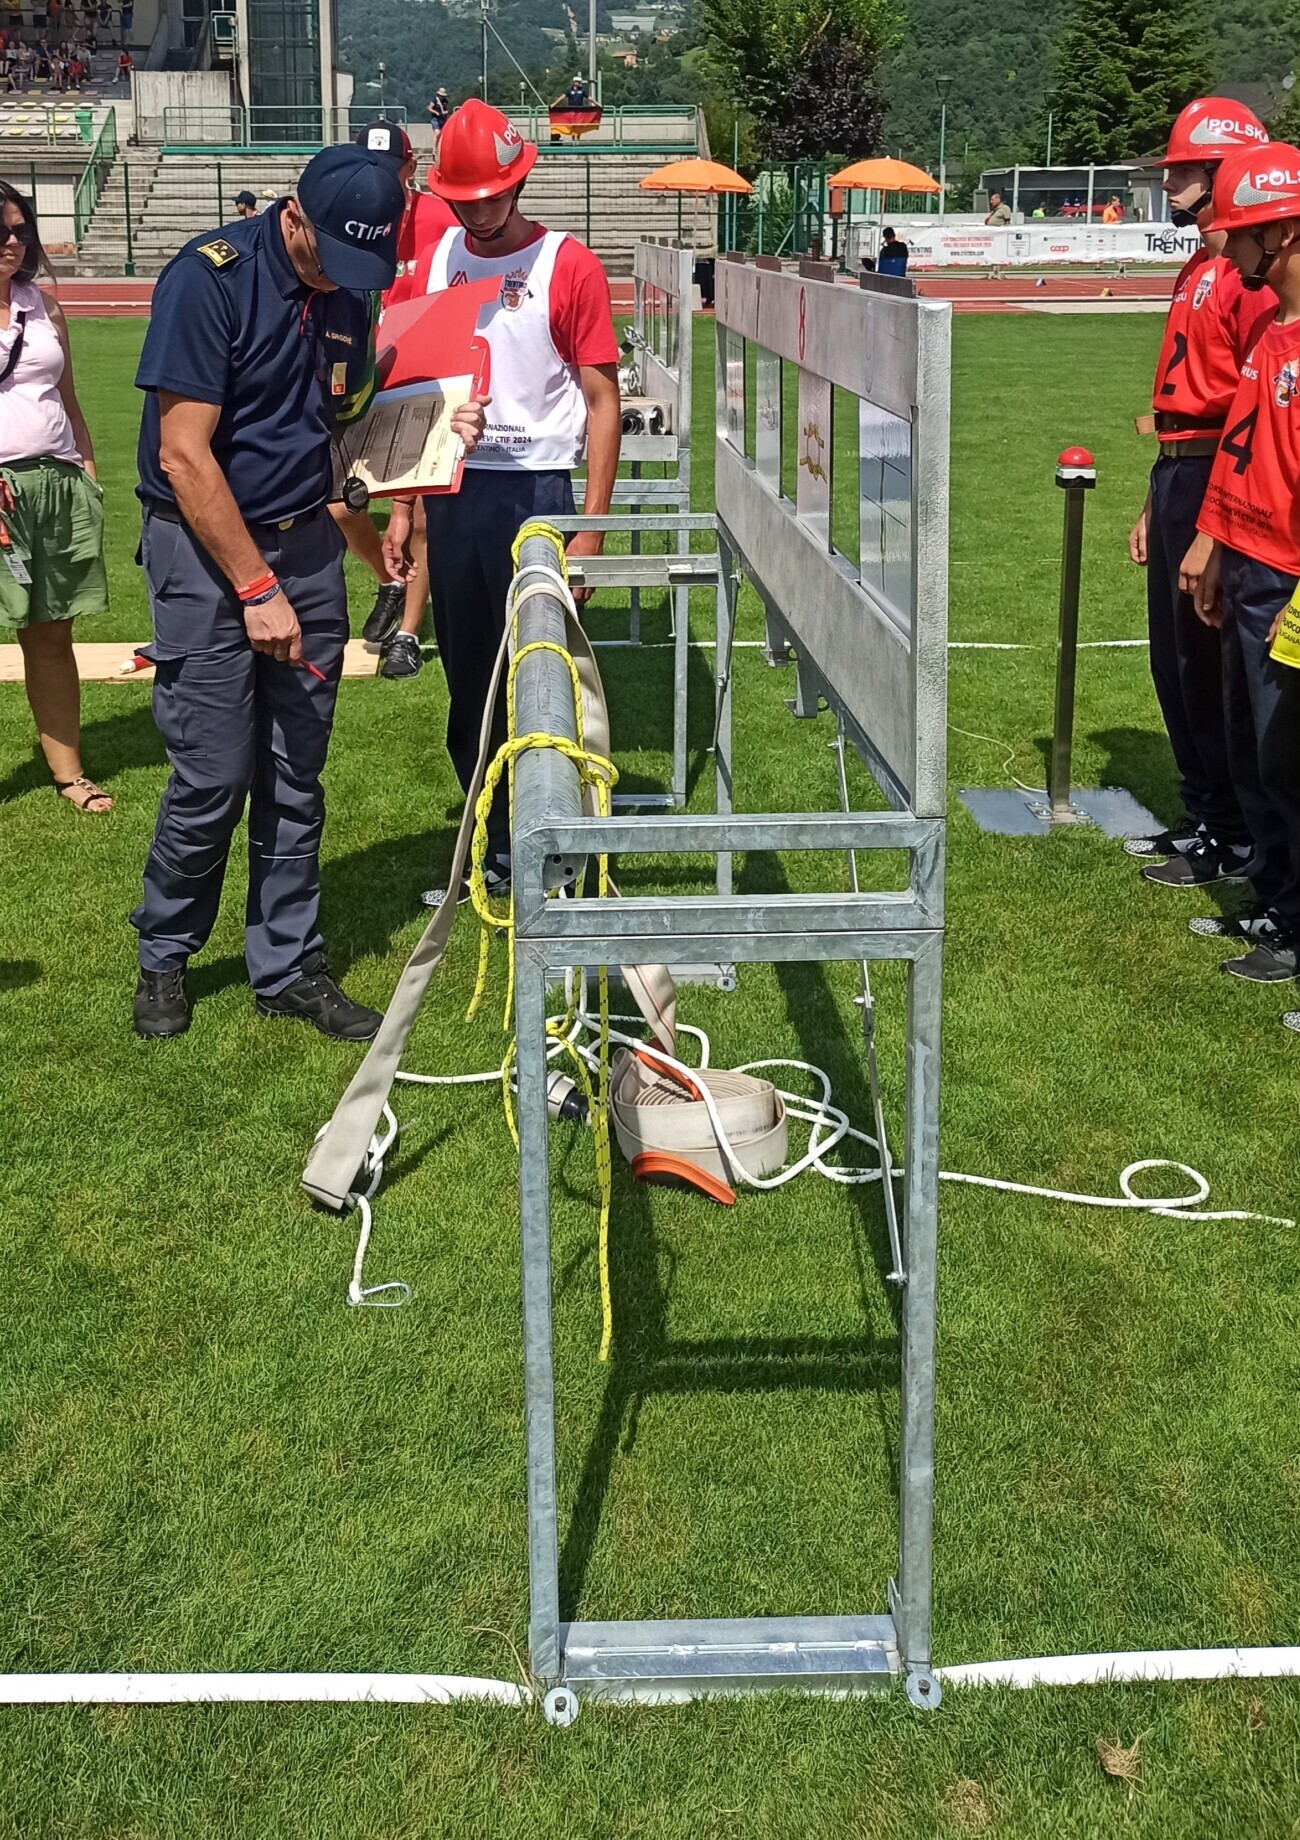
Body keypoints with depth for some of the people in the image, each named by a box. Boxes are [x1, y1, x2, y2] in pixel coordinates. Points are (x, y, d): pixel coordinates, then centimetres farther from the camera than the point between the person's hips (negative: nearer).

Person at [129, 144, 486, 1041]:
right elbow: (184, 455, -18)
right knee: (213, 775, -5)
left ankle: (289, 967, 19)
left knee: (296, 777, 7)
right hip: (206, 547, -6)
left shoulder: (348, 292, 5)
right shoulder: (209, 278, -15)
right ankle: (164, 958, 17)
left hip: (306, 545, 6)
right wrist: (257, 588, -17)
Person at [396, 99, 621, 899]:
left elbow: (603, 400, -5)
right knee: (469, 678, 10)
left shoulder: (569, 266, -5)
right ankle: (494, 845, 23)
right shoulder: (437, 261, 9)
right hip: (452, 488, 5)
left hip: (535, 486, -5)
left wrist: (592, 525, -11)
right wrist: (401, 504, 9)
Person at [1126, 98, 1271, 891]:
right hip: (1175, 475, 10)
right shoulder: (1197, 271, 17)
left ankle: (1234, 838, 9)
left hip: (1218, 478, -10)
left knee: (1210, 665, -3)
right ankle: (1201, 817, 27)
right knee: (1174, 661, 15)